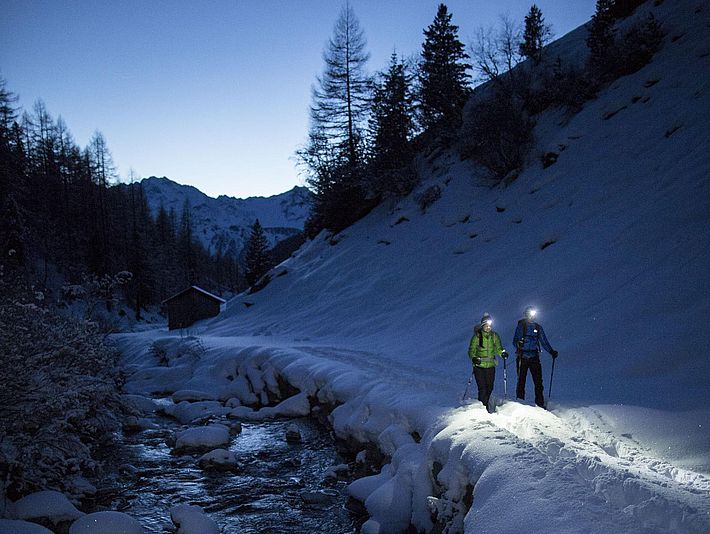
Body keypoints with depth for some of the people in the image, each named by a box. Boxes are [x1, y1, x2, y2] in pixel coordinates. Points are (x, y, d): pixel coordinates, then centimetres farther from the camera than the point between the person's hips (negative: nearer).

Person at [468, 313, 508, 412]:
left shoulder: (495, 336, 4)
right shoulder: (477, 336, -6)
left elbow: (498, 348, 10)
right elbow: (471, 350, -3)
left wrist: (502, 353, -12)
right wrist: (474, 358, -22)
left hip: (491, 366, 3)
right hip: (479, 366, -3)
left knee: (490, 387, 9)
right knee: (482, 388, -8)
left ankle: (485, 401, 35)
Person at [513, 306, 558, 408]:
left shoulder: (538, 327, 13)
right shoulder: (521, 326, 3)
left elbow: (544, 342, 16)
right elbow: (515, 341, -4)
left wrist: (551, 351, 3)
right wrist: (518, 344, -27)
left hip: (534, 357, 3)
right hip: (522, 357, -3)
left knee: (538, 381, -3)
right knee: (521, 381, -1)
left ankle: (540, 403, 1)